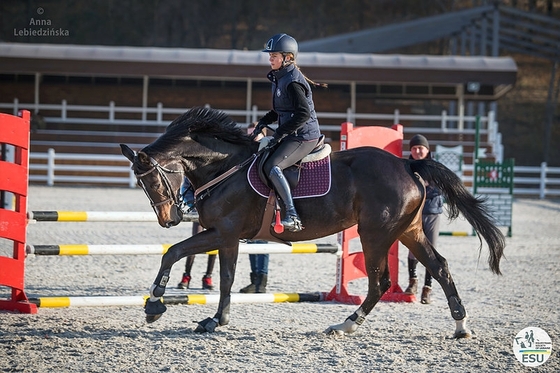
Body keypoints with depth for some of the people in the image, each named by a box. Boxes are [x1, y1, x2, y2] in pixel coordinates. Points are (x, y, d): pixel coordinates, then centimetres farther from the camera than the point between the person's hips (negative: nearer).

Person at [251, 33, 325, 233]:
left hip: (304, 136, -11)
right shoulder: (279, 78, 13)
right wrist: (264, 121, 9)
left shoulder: (293, 82, -18)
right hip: (291, 135, 11)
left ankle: (292, 216, -29)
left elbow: (304, 113, -24)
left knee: (272, 166, -25)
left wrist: (280, 133, -22)